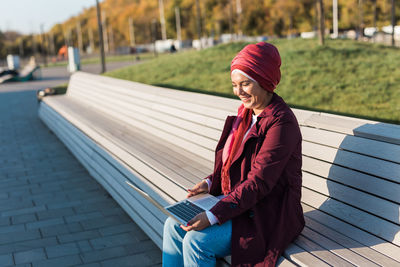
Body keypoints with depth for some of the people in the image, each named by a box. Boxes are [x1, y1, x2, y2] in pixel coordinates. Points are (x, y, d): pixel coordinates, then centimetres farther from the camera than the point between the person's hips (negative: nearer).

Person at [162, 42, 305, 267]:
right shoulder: (247, 112, 7)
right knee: (174, 225, -3)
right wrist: (210, 182, -1)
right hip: (237, 198, 9)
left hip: (268, 215, -8)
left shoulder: (281, 122, -21)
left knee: (197, 241, -22)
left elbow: (259, 183, -25)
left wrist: (213, 216, -28)